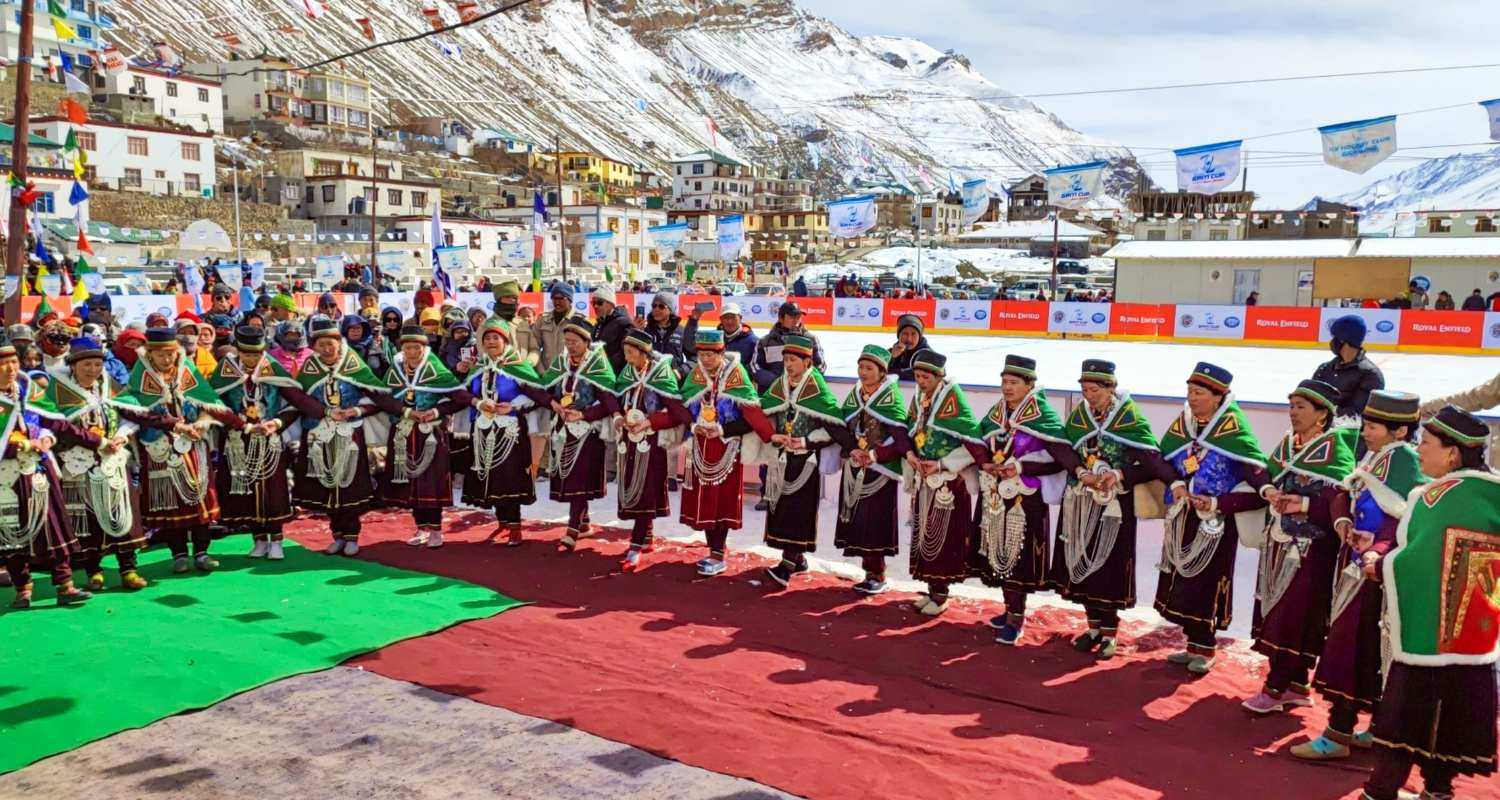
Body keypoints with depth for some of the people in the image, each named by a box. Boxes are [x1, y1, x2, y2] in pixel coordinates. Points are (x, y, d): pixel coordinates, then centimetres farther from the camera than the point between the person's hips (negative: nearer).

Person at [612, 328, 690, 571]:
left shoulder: (662, 374, -9)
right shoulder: (627, 373, 9)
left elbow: (677, 412, -13)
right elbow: (617, 403, 18)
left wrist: (649, 422, -19)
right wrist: (619, 418, -3)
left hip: (651, 442, -6)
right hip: (629, 440, 6)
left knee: (645, 493, -8)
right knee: (630, 491, 10)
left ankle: (635, 549, -10)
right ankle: (646, 540, 26)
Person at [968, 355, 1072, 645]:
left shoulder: (1043, 416, -9)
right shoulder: (995, 414, 10)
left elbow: (1060, 457, -14)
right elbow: (978, 445, 18)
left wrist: (1021, 466, -20)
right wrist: (986, 464, -3)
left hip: (1026, 499, -6)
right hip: (995, 496, 6)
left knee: (1019, 556, -3)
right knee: (1000, 554, 11)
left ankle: (1016, 618, 7)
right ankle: (1011, 609, 27)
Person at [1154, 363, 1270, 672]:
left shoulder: (1235, 430, -16)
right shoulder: (1181, 425, 2)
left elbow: (1259, 483, -18)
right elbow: (1162, 459, 15)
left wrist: (1218, 503, -22)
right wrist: (1175, 484, -4)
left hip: (1217, 523, -6)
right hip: (1183, 518, 6)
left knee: (1207, 585, 0)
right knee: (1181, 583, 11)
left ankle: (1206, 649, 15)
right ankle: (1194, 644, 26)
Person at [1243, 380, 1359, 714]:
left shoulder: (1335, 448, -10)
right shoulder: (1286, 443, 10)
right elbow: (1266, 476, 12)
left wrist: (1304, 504, -23)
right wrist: (1269, 491, -9)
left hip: (1312, 548, -7)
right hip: (1280, 542, 7)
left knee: (1294, 617, -3)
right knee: (1277, 613, 10)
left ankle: (1275, 690, 3)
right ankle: (1296, 687, 21)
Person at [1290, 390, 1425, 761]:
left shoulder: (1404, 459, -15)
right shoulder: (1373, 456, 11)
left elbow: (1405, 517, -22)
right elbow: (1344, 496, 10)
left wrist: (1377, 549, -34)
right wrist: (1342, 522, -10)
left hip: (1377, 569, -9)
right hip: (1356, 562, 9)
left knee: (1351, 645, -5)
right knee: (1372, 651, 16)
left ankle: (1338, 735, 1)